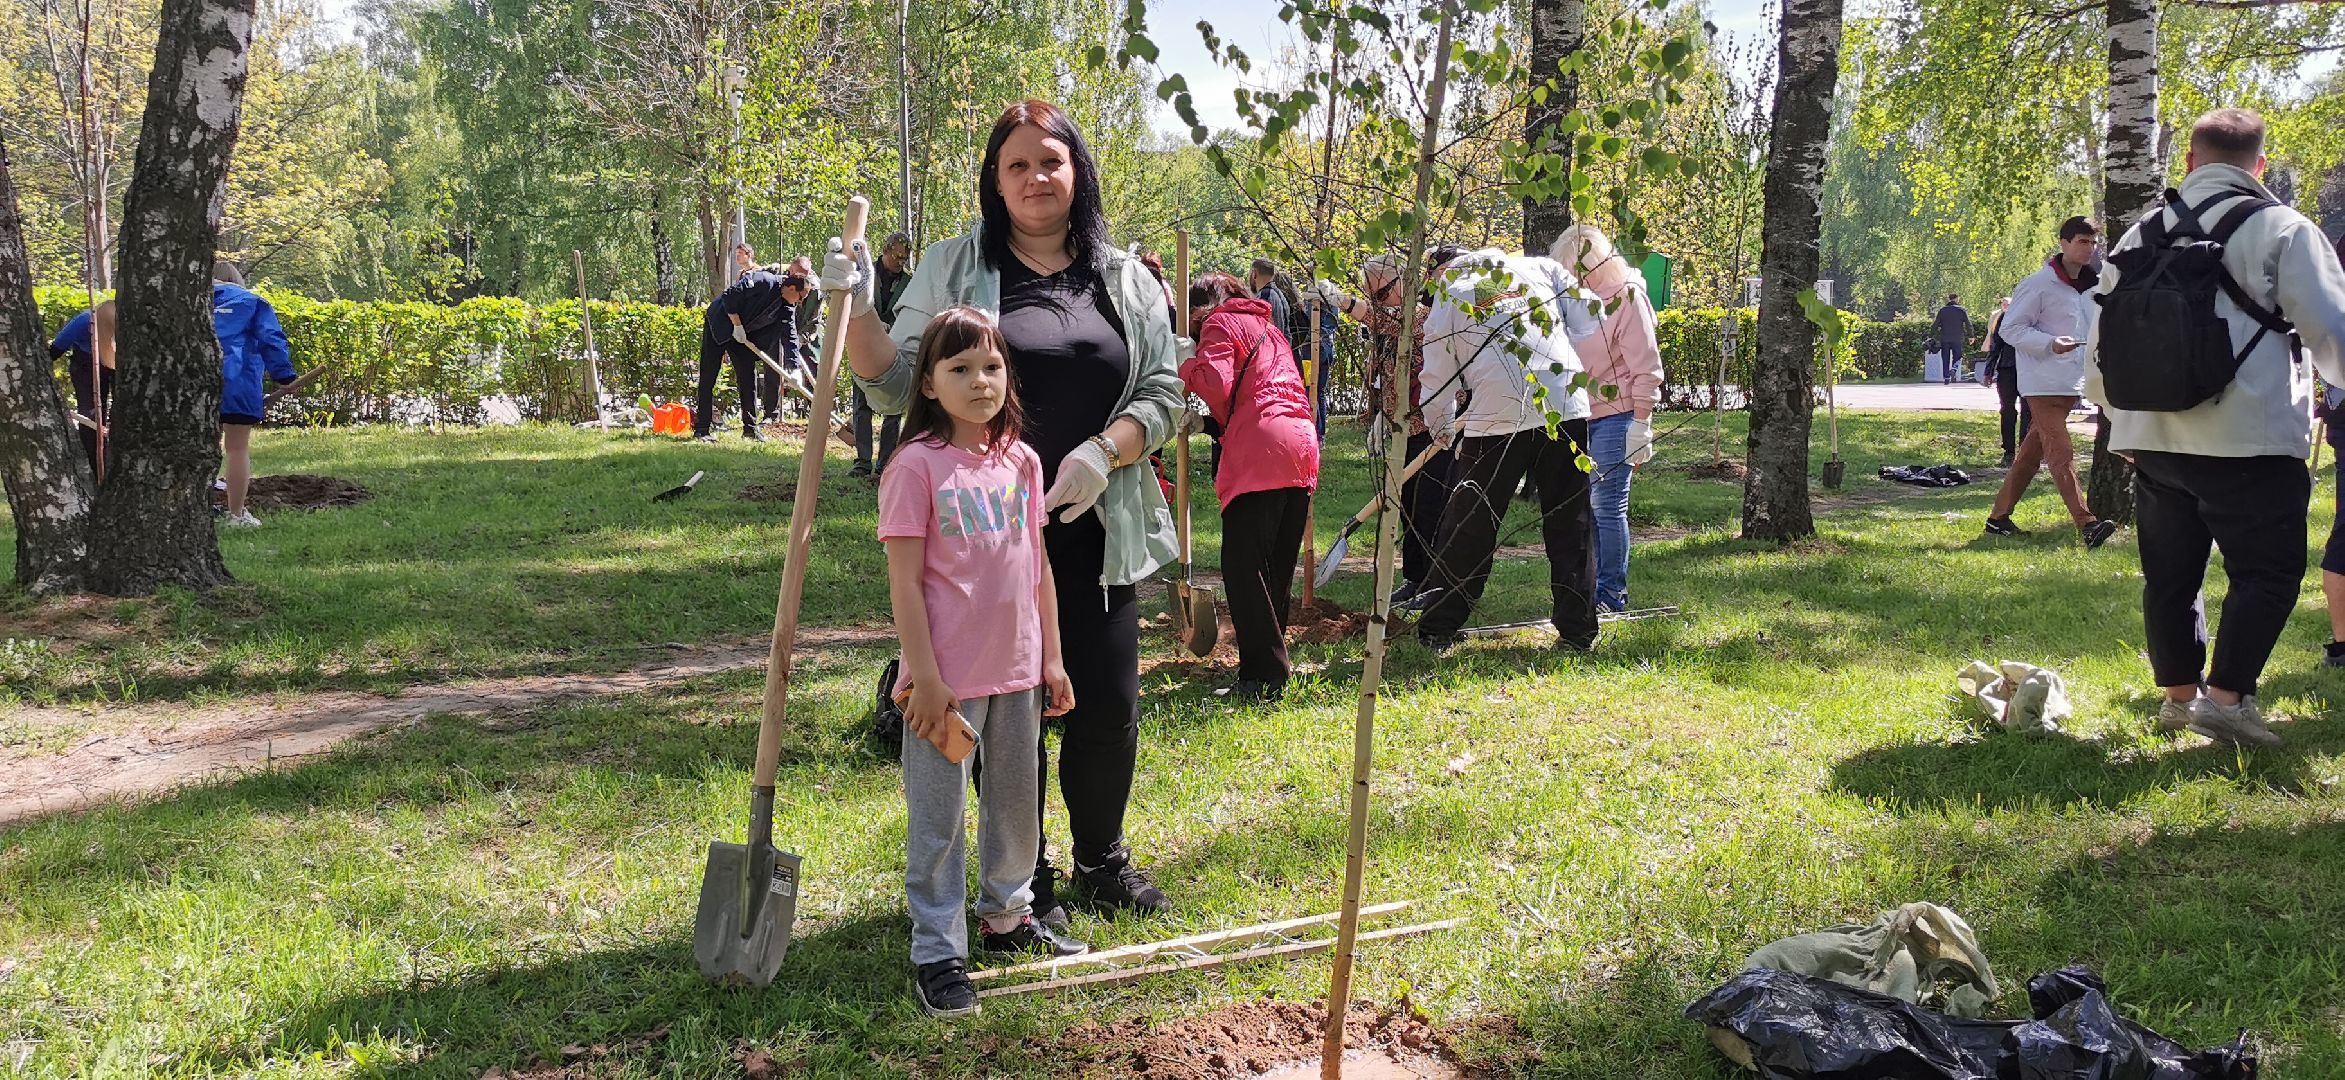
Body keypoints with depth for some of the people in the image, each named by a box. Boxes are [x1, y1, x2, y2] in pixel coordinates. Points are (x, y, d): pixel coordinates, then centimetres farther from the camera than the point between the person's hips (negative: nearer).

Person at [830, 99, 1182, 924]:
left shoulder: (1125, 278, 9)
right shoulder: (953, 269, 3)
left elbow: (1164, 391, 7)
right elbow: (898, 388, 2)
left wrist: (1103, 453, -10)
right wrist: (856, 310, -14)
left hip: (1097, 528, 2)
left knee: (1110, 706, 9)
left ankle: (1102, 857, 33)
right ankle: (1024, 880, 24)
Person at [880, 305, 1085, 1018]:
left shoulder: (1021, 462, 5)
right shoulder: (916, 465, -12)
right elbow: (904, 584, -13)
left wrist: (1051, 658, 11)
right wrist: (926, 679, -16)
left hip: (1017, 672, 6)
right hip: (947, 680, -6)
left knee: (1017, 804, 19)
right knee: (937, 819, 4)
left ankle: (1007, 917, 39)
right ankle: (938, 953, 16)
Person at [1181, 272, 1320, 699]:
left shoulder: (1220, 323, 7)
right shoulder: (1267, 327, 31)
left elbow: (1216, 384, -9)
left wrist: (1184, 364, 6)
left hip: (1261, 448, -8)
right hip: (1303, 444, 8)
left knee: (1242, 565, -9)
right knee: (1277, 566, 15)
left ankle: (1264, 675, -13)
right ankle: (1273, 663, 21)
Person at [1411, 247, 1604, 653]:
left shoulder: (1448, 293, 12)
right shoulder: (1541, 267, 17)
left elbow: (1437, 376, 13)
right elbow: (1588, 321, 11)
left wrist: (1440, 425, 29)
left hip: (1498, 416, -2)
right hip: (1567, 406, 2)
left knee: (1468, 528, 9)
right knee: (1571, 521, 12)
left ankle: (1436, 630, 16)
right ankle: (1578, 630, 14)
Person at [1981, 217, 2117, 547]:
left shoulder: (2091, 285, 14)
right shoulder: (2039, 284, -11)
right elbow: (2011, 328, -11)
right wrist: (2050, 344, -24)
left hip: (2072, 382, 8)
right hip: (2044, 381, -8)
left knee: (2033, 450, 12)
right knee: (2061, 454, -14)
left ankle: (1999, 516, 19)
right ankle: (2087, 523, -22)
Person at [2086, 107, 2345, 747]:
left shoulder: (2138, 238, 12)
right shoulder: (2282, 230, -4)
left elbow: (2099, 355, 16)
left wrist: (2124, 417, 29)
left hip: (2153, 441, 5)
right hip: (2250, 443, -5)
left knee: (2169, 573, 15)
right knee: (2267, 571, 4)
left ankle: (2178, 694, 22)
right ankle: (2226, 697, -4)